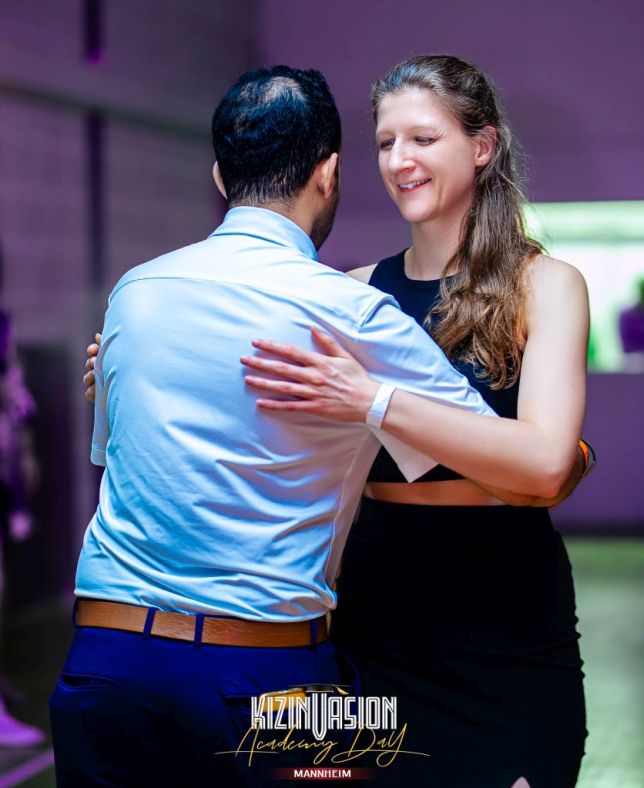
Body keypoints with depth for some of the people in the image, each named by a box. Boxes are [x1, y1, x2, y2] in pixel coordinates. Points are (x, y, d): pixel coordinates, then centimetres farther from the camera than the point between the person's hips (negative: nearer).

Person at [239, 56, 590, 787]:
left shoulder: (543, 284, -5)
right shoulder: (358, 293, 5)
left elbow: (545, 460, -20)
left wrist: (374, 401, -30)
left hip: (504, 613, -3)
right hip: (377, 599, 3)